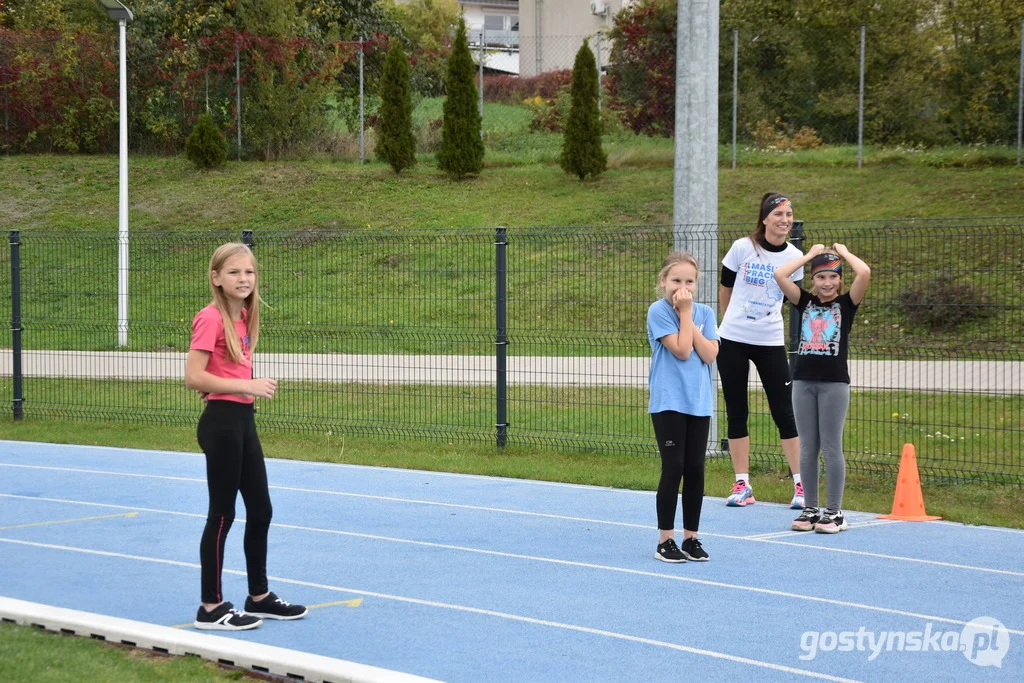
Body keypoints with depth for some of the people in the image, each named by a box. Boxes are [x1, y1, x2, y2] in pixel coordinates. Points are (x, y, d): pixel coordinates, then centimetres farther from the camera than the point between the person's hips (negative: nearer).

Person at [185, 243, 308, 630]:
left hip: (243, 420, 9)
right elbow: (193, 377, -21)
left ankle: (259, 597, 26)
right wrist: (245, 386, -22)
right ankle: (211, 608, 7)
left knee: (260, 511, 14)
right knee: (222, 514, -2)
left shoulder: (243, 318, 11)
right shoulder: (211, 318, -15)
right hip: (221, 421, -9)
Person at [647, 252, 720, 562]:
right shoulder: (658, 311, -7)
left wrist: (687, 315, -8)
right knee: (673, 469, -5)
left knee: (695, 470, 5)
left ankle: (691, 537, 14)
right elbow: (681, 350, -15)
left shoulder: (705, 312, 7)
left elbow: (709, 354, -6)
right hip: (669, 403, -4)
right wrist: (685, 312, -12)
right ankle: (665, 540, 3)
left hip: (699, 403, 5)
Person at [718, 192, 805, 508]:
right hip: (733, 340, 0)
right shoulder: (742, 248, -6)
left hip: (771, 343, 0)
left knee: (784, 412, -2)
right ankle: (742, 485, 12)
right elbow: (725, 288, 7)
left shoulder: (794, 257, -1)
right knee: (736, 411, 4)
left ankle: (800, 485, 3)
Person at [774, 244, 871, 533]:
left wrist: (843, 252, 1)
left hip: (834, 382, -3)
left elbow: (865, 273, -15)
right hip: (803, 381, 3)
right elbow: (779, 274, -3)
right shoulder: (805, 302, 8)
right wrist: (810, 255, 5)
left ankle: (834, 512, 4)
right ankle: (810, 509, 15)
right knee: (807, 447, 8)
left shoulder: (846, 303, 1)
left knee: (831, 447, -1)